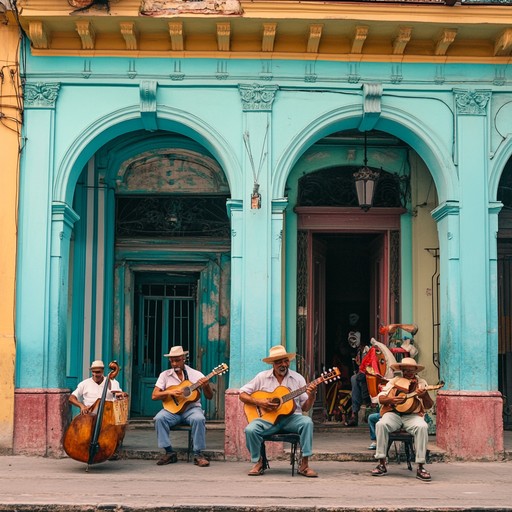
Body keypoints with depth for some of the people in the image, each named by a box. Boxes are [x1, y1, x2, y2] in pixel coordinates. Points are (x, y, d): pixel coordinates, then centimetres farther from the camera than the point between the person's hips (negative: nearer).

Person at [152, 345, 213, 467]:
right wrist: (170, 392, -18)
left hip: (191, 408, -1)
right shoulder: (165, 375, 6)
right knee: (159, 418, -29)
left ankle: (198, 454, -20)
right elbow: (154, 396, -1)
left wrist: (206, 386, -22)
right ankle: (169, 452, -16)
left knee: (199, 419, -34)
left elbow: (209, 397, 0)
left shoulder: (196, 374, 2)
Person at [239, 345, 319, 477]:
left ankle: (304, 465, -23)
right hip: (267, 418, -1)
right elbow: (242, 394, 5)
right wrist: (258, 402, -12)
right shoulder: (262, 377, 4)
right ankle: (258, 463, -5)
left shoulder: (298, 378, 6)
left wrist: (311, 396, -15)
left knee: (307, 422, -32)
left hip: (291, 418, 1)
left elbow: (305, 408, 6)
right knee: (250, 429, -30)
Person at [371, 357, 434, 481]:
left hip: (413, 415, -1)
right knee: (381, 424, -32)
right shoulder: (394, 381, 14)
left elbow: (428, 406, 2)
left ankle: (420, 467, -27)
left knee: (422, 427, -34)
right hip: (393, 414, 1)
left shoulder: (421, 383, 11)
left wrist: (424, 395, -20)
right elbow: (380, 398, 7)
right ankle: (382, 464, -21)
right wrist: (391, 399, -16)